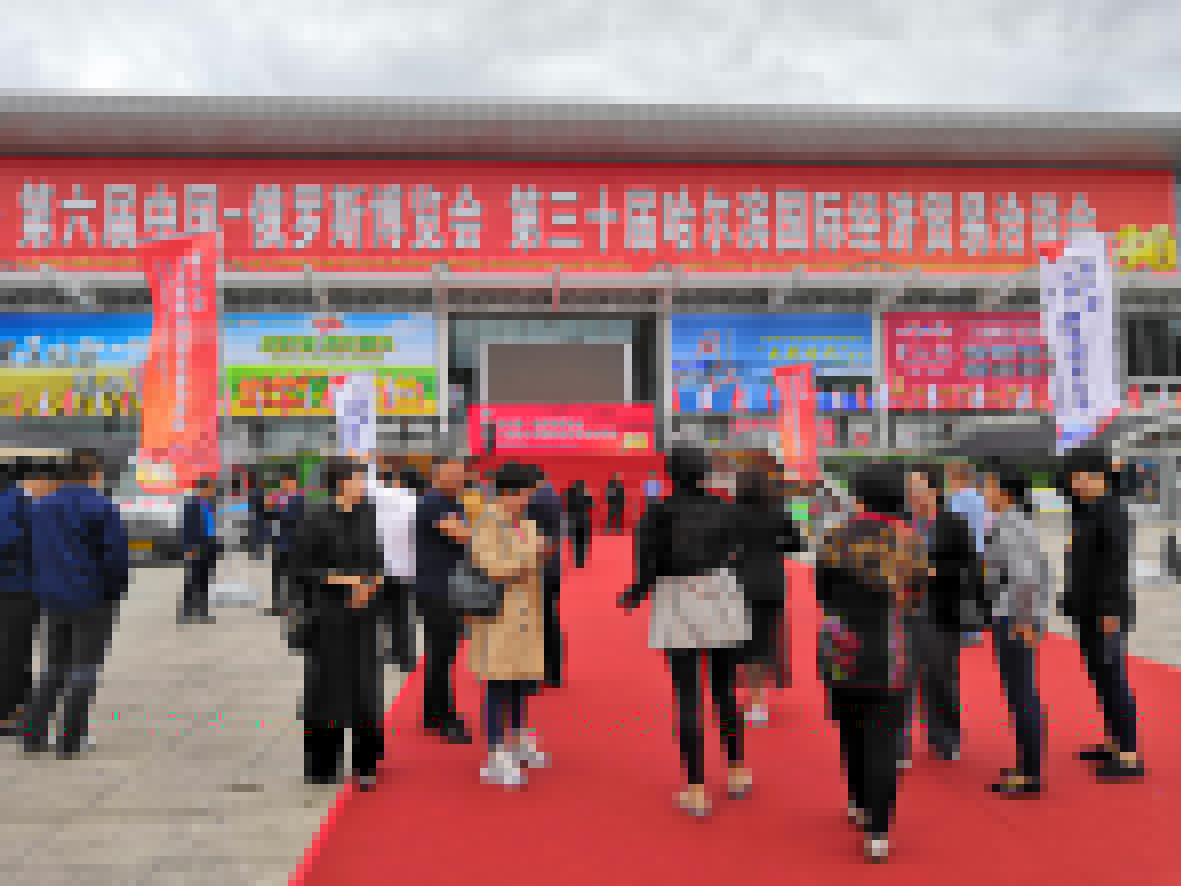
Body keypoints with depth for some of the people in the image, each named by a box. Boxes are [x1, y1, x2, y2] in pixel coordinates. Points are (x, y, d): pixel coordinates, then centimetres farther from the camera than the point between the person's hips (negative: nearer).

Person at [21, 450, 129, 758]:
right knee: (85, 667, 4)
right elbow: (117, 554, -13)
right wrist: (117, 588, 0)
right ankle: (70, 740, 7)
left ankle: (33, 733, 12)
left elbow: (35, 553, 11)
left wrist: (43, 586, 16)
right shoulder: (102, 507, -13)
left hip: (53, 597, 6)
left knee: (53, 666, 17)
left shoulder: (42, 506, 8)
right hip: (93, 598, -6)